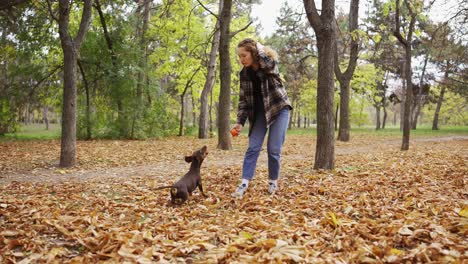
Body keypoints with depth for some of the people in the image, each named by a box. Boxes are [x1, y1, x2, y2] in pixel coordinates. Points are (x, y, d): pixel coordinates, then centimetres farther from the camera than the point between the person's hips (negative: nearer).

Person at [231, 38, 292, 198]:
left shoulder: (271, 63, -13)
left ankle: (273, 182, 13)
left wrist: (260, 48, -22)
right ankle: (244, 183, -4)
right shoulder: (244, 74, -2)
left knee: (274, 149, -5)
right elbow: (243, 99, 0)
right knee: (253, 147, -5)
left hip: (279, 109, -3)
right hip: (259, 112, 4)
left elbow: (268, 65, -39)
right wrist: (240, 122, -8)